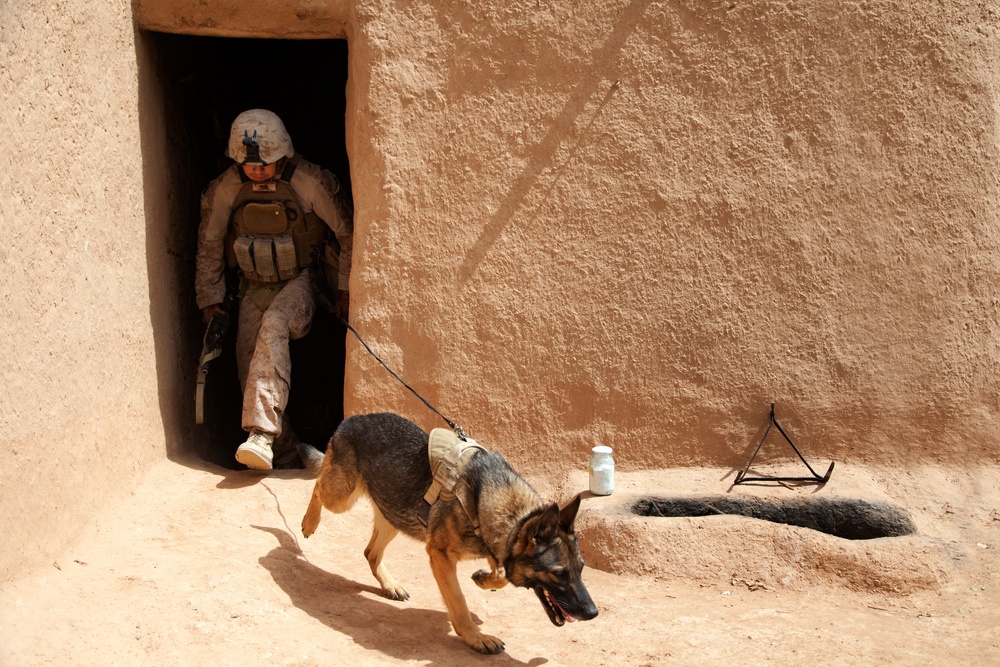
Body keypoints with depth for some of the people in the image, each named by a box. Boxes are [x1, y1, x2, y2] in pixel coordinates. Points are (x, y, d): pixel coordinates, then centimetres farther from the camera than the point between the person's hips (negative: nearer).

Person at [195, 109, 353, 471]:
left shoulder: (310, 181, -17)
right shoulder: (225, 189, -8)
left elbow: (346, 233, -6)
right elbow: (209, 245, 6)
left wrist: (346, 287, -4)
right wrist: (210, 299, 7)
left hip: (299, 281, -4)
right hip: (254, 287, 4)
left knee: (273, 328, -33)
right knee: (250, 366, -7)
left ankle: (262, 433, -40)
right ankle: (282, 458, 4)